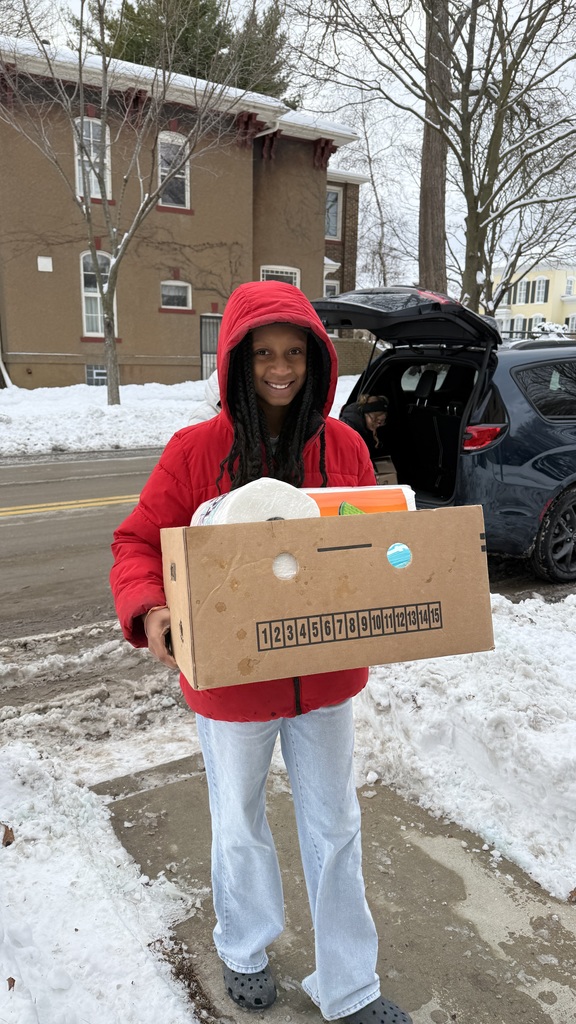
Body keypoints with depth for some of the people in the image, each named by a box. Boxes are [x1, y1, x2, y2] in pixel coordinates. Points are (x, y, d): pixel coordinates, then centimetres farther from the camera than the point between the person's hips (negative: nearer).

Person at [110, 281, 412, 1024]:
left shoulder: (344, 447, -7)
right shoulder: (195, 450, -15)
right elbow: (138, 542, -9)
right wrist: (149, 611, -28)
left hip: (327, 676, 3)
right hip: (232, 679, -2)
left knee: (334, 828, 19)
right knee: (240, 823, 22)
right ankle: (244, 949, 53)